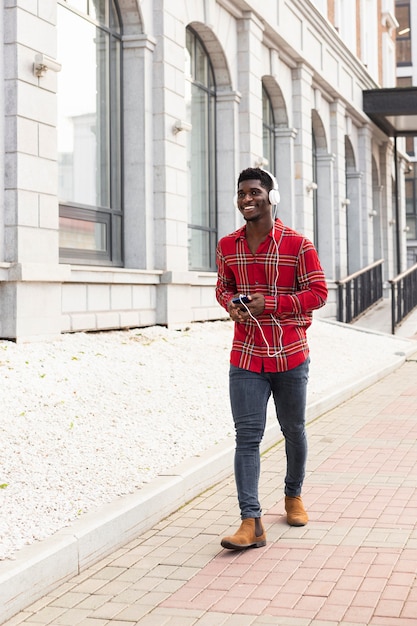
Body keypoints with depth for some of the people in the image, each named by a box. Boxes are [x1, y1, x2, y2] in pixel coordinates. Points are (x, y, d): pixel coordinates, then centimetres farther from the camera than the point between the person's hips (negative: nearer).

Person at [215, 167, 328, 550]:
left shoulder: (297, 244, -6)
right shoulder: (227, 246, 5)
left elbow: (318, 292, -7)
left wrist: (269, 304, -18)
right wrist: (231, 303, -7)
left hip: (290, 356, -2)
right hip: (246, 357, 2)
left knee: (293, 430, 14)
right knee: (247, 436, -5)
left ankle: (294, 494, 38)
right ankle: (251, 522, -6)